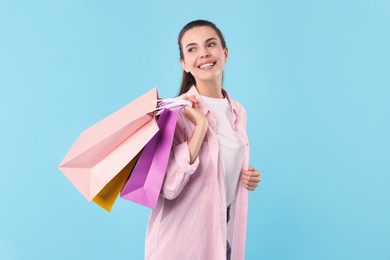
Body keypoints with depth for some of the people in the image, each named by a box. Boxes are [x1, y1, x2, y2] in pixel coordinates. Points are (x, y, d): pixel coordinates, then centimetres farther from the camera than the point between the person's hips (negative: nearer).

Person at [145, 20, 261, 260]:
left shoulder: (238, 112, 2)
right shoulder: (176, 111, -16)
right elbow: (169, 186, -25)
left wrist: (248, 178, -3)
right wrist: (200, 126, -26)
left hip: (226, 230, 5)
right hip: (182, 237, -5)